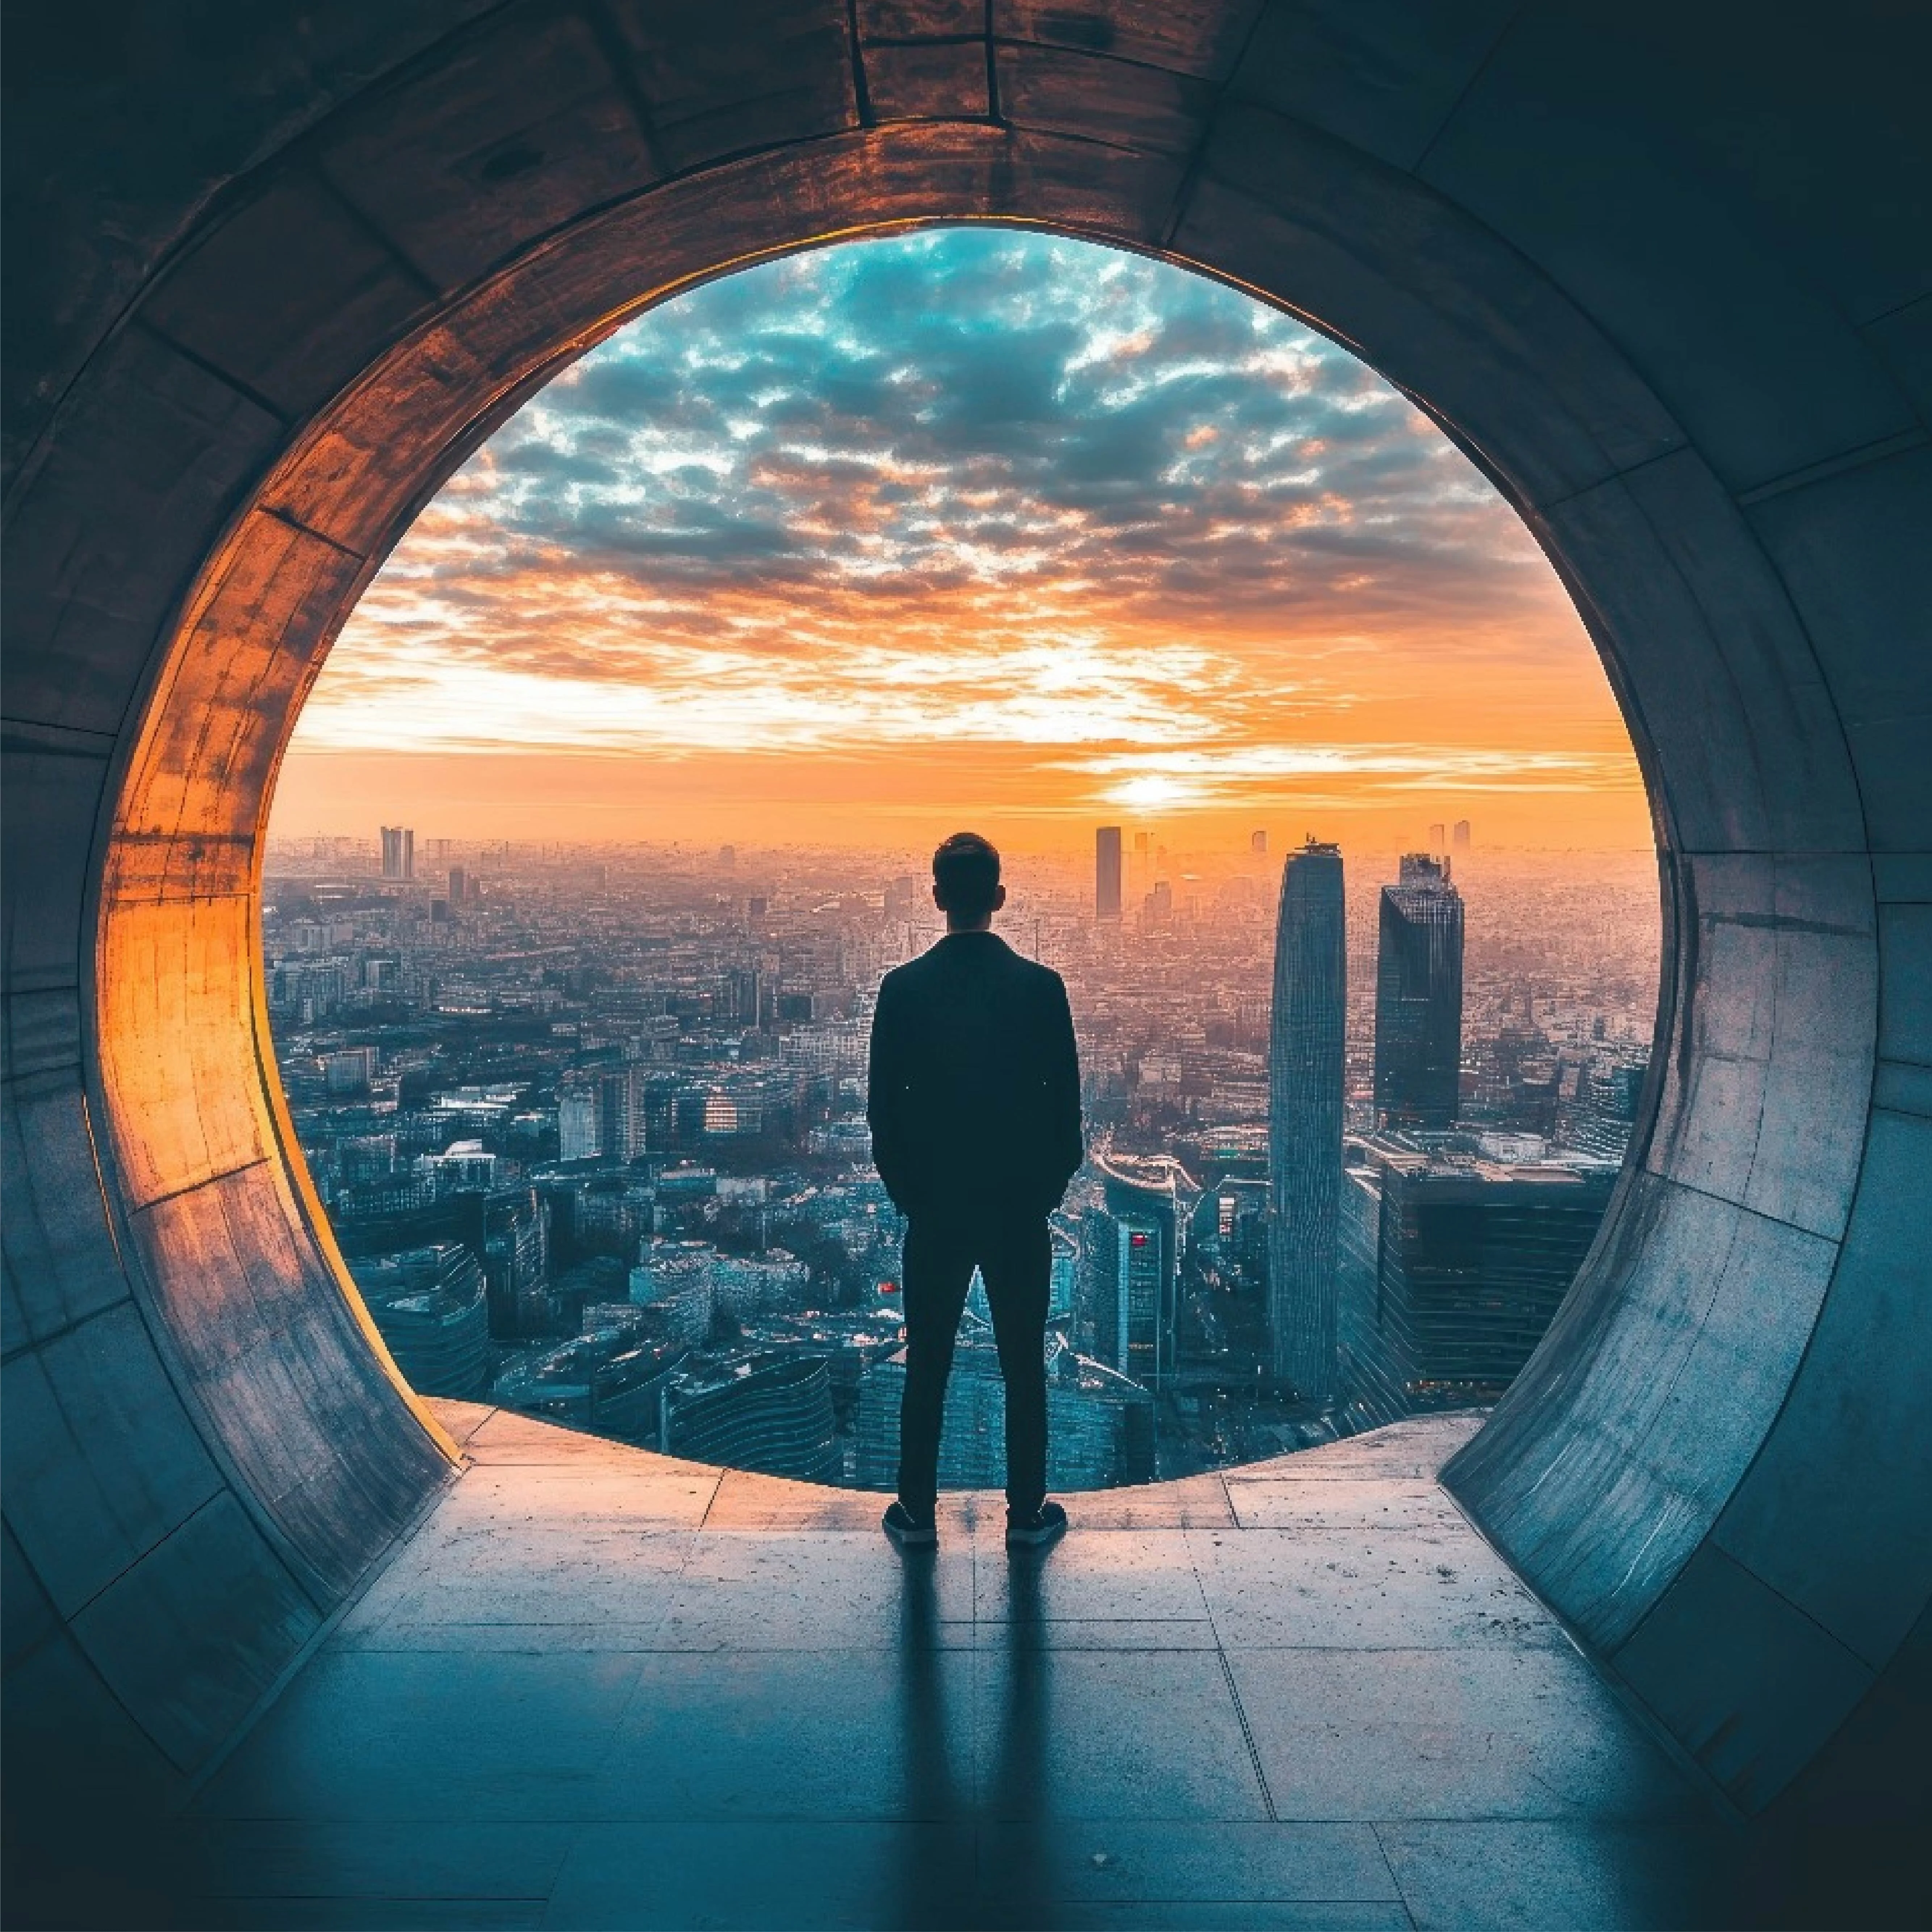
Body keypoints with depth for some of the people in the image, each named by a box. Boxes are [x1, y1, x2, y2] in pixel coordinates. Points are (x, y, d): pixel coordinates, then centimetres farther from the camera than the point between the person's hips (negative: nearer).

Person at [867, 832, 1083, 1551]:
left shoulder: (903, 988, -7)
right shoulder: (1041, 986, -8)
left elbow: (882, 1105, -3)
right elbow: (1066, 1100, -4)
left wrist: (905, 1190, 10)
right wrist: (1049, 1187, 9)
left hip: (933, 1210, 0)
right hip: (1021, 1209, 0)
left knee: (927, 1367, 11)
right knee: (1024, 1367, 12)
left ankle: (917, 1513, 21)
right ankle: (1027, 1513, 22)